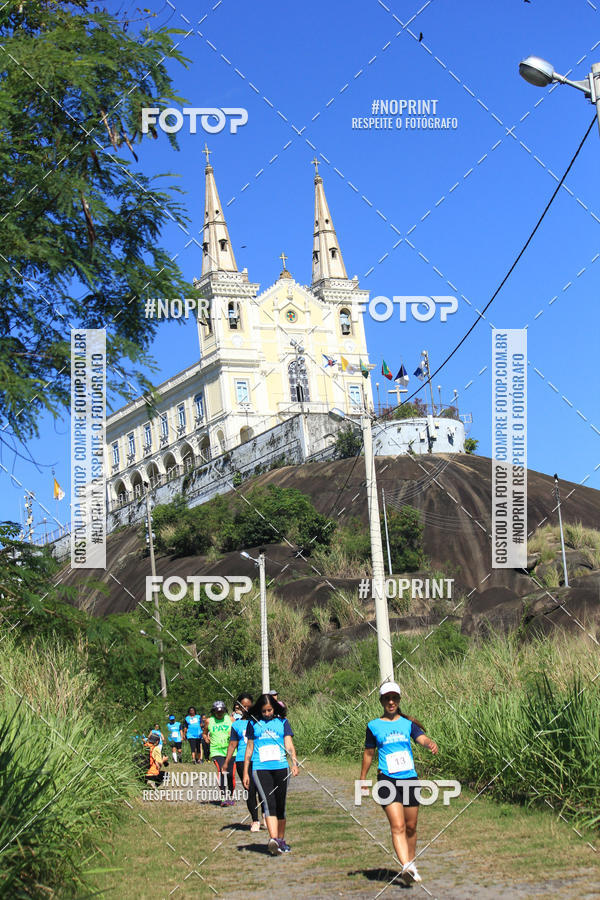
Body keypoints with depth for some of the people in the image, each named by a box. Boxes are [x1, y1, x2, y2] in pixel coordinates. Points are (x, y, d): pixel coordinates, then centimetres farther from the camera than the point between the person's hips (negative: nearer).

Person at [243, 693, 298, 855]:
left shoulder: (282, 722, 11)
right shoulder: (253, 723, 11)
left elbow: (289, 745, 3)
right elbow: (249, 748, 15)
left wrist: (294, 763, -14)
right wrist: (245, 773, 14)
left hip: (281, 767, 1)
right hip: (260, 769, -1)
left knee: (280, 805, 6)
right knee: (269, 803, -16)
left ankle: (281, 840, 18)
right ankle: (273, 840, -27)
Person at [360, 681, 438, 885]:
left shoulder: (408, 723, 9)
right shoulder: (374, 726, 5)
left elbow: (422, 738, -7)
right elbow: (369, 753, 13)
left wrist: (430, 743, -30)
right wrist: (362, 778, 15)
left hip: (409, 778, 3)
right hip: (387, 780, -3)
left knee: (411, 826, 10)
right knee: (397, 825, -16)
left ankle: (411, 863, 26)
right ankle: (406, 867, -27)